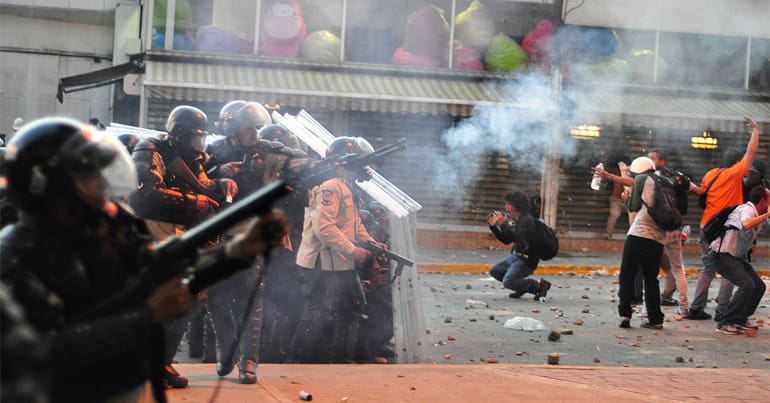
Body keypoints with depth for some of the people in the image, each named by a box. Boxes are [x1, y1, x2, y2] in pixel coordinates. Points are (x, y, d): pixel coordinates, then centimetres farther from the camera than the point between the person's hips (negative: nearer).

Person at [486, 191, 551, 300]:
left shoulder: (527, 220, -18)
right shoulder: (514, 221, 10)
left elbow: (518, 238, -32)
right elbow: (506, 240, 16)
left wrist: (503, 224, -33)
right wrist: (493, 226, 7)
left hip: (527, 260, -10)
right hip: (516, 256, 10)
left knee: (507, 282, -21)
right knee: (494, 271, 14)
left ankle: (539, 286, -8)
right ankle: (523, 287, 17)